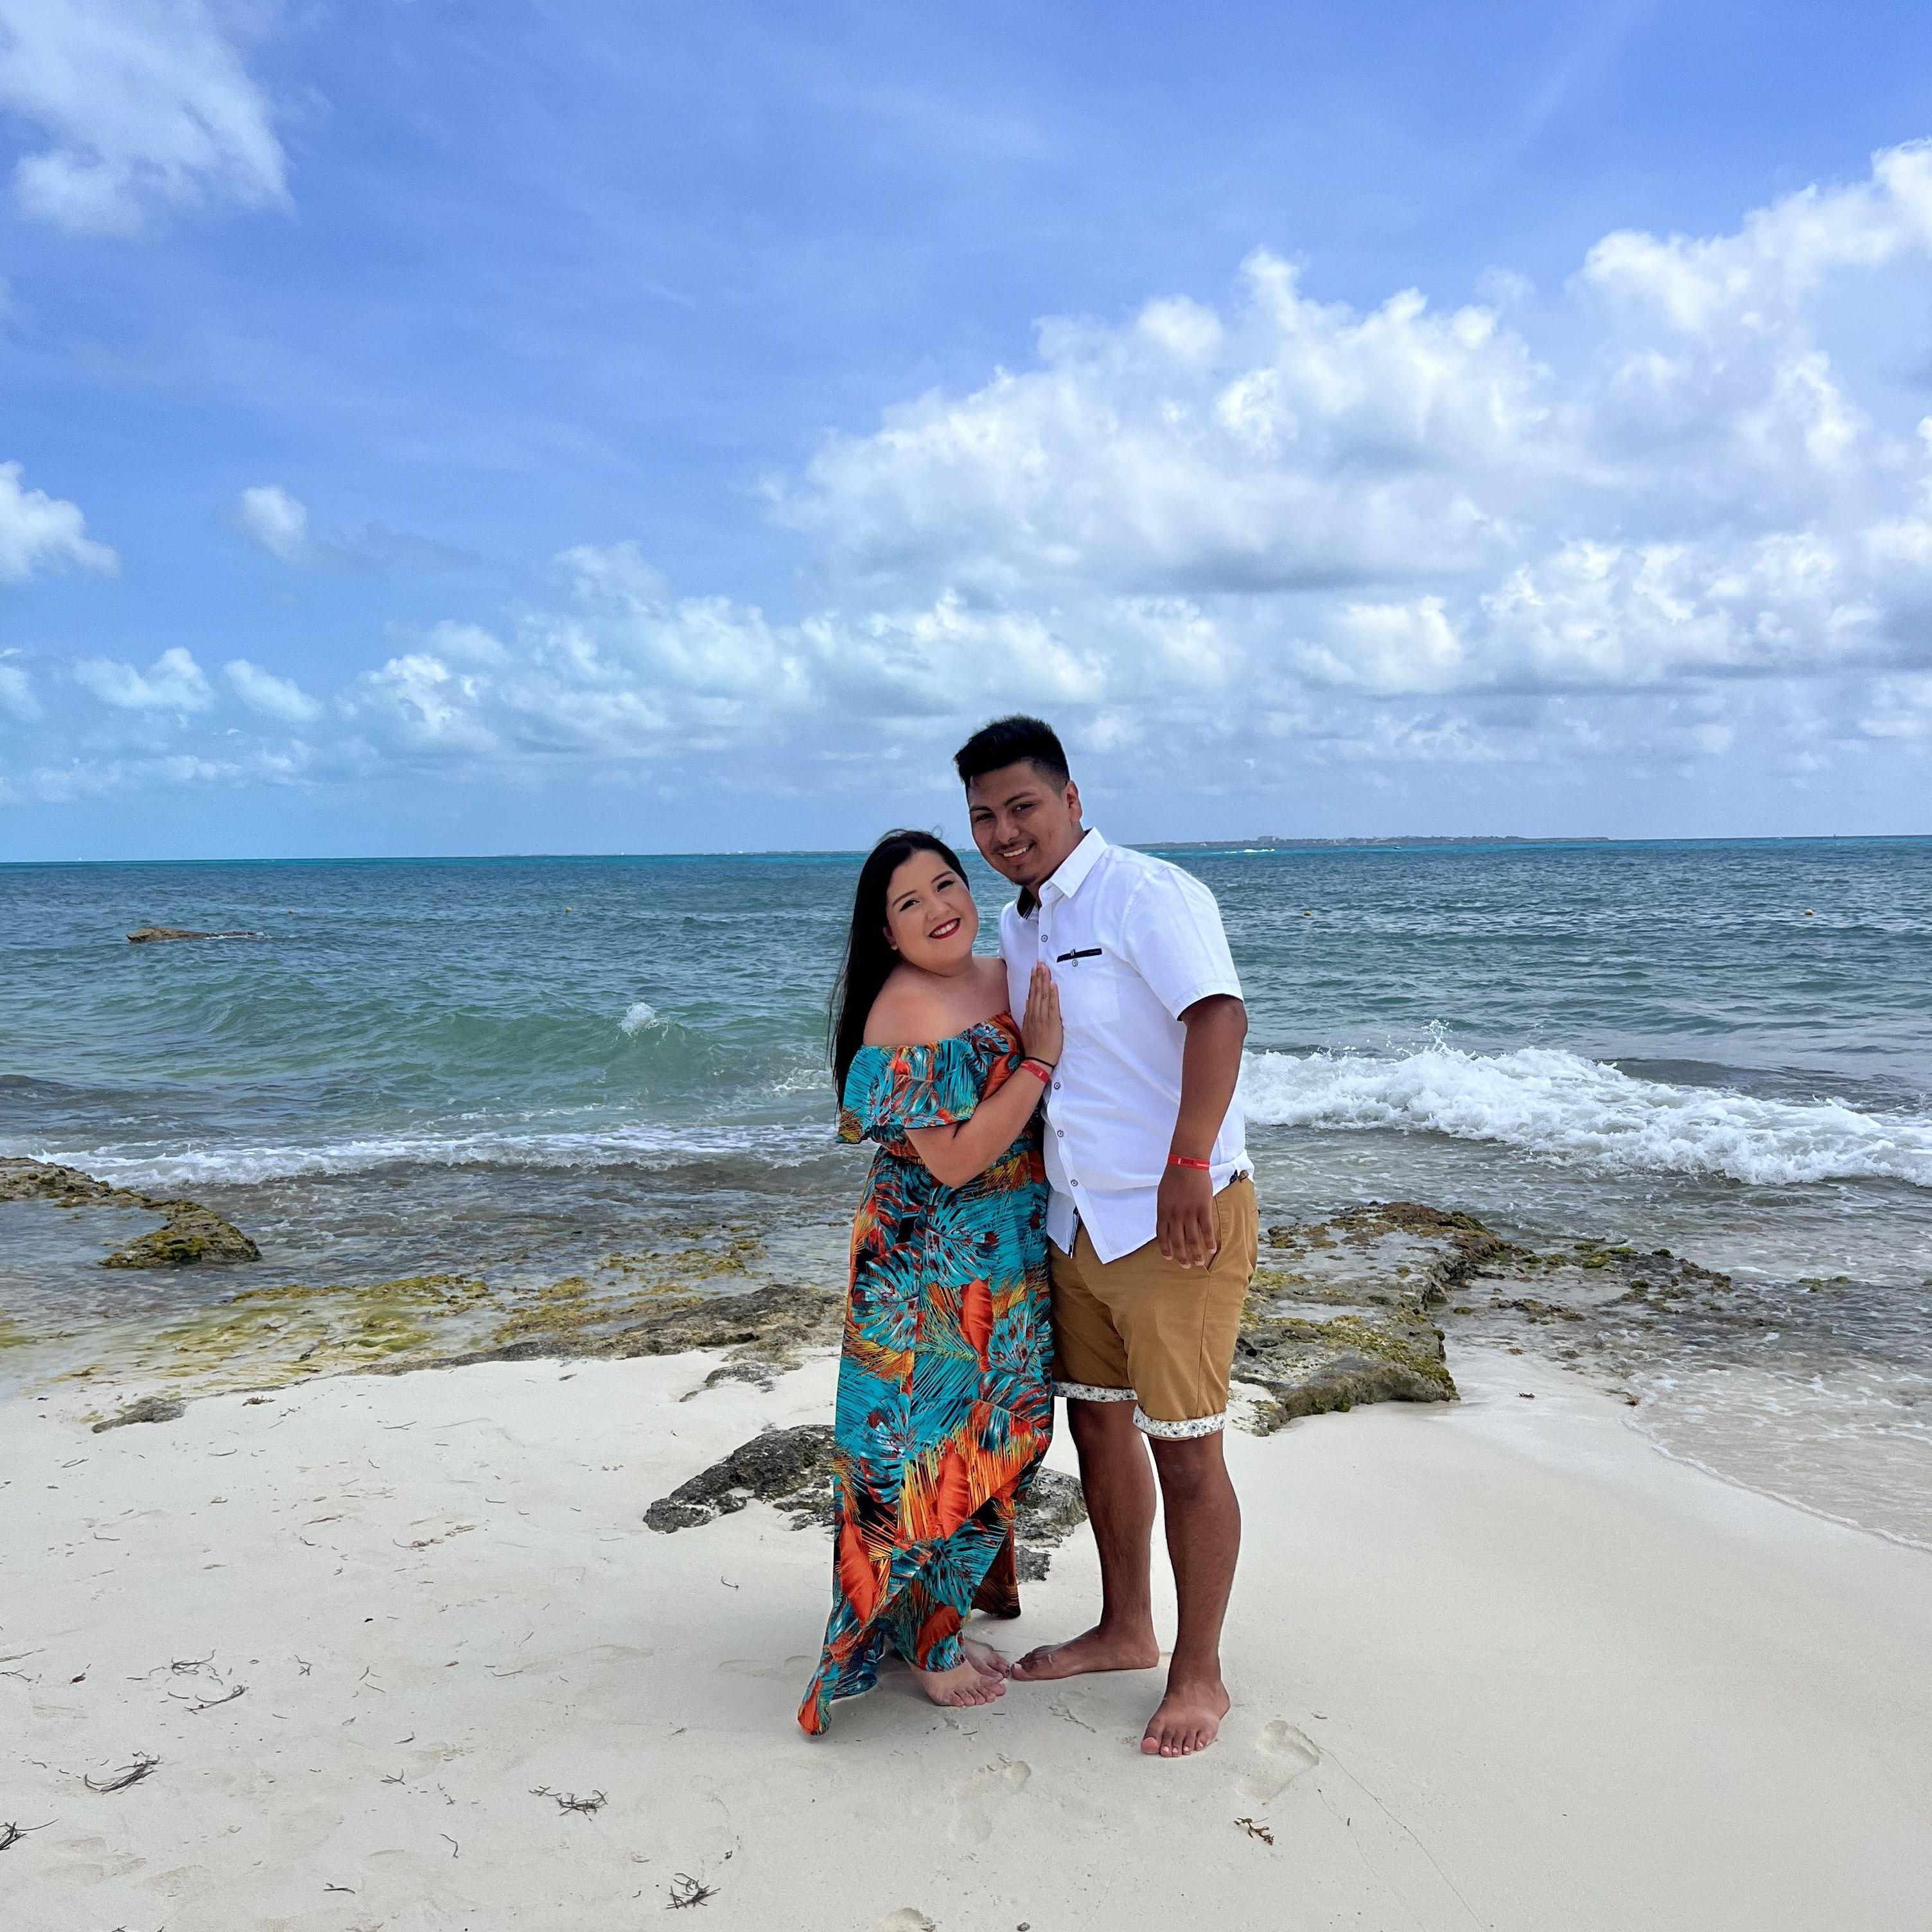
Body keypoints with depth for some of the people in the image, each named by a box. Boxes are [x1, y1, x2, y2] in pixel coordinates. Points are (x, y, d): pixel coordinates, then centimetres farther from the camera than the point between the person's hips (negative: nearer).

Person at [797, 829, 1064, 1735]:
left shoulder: (1003, 980, 6)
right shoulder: (906, 1013, -20)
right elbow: (954, 1159, -24)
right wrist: (1040, 1058, -23)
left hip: (1004, 1265, 8)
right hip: (933, 1274, -8)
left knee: (987, 1443, 18)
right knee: (937, 1448, 3)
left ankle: (948, 1615, 35)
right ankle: (927, 1646, 21)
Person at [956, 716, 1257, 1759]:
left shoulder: (1148, 894, -15)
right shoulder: (1015, 926, 12)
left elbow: (1218, 1016, -28)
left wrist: (1187, 1171, -34)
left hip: (1177, 1222, -8)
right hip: (1078, 1222, 9)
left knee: (1183, 1449, 1)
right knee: (1094, 1421, 18)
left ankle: (1199, 1673, 19)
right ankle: (1125, 1629, 37)